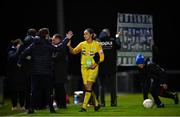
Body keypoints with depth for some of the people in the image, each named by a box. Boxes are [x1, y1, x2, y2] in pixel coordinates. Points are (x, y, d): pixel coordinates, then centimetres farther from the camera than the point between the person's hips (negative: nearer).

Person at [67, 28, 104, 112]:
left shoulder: (97, 44, -3)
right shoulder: (82, 44, 6)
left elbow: (101, 57, -1)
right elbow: (74, 51, -2)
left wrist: (95, 64, -15)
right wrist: (69, 46, -21)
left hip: (93, 68, -4)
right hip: (84, 67, 4)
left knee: (89, 86, -13)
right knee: (87, 87, 4)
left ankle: (84, 107, -12)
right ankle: (96, 104, 22)